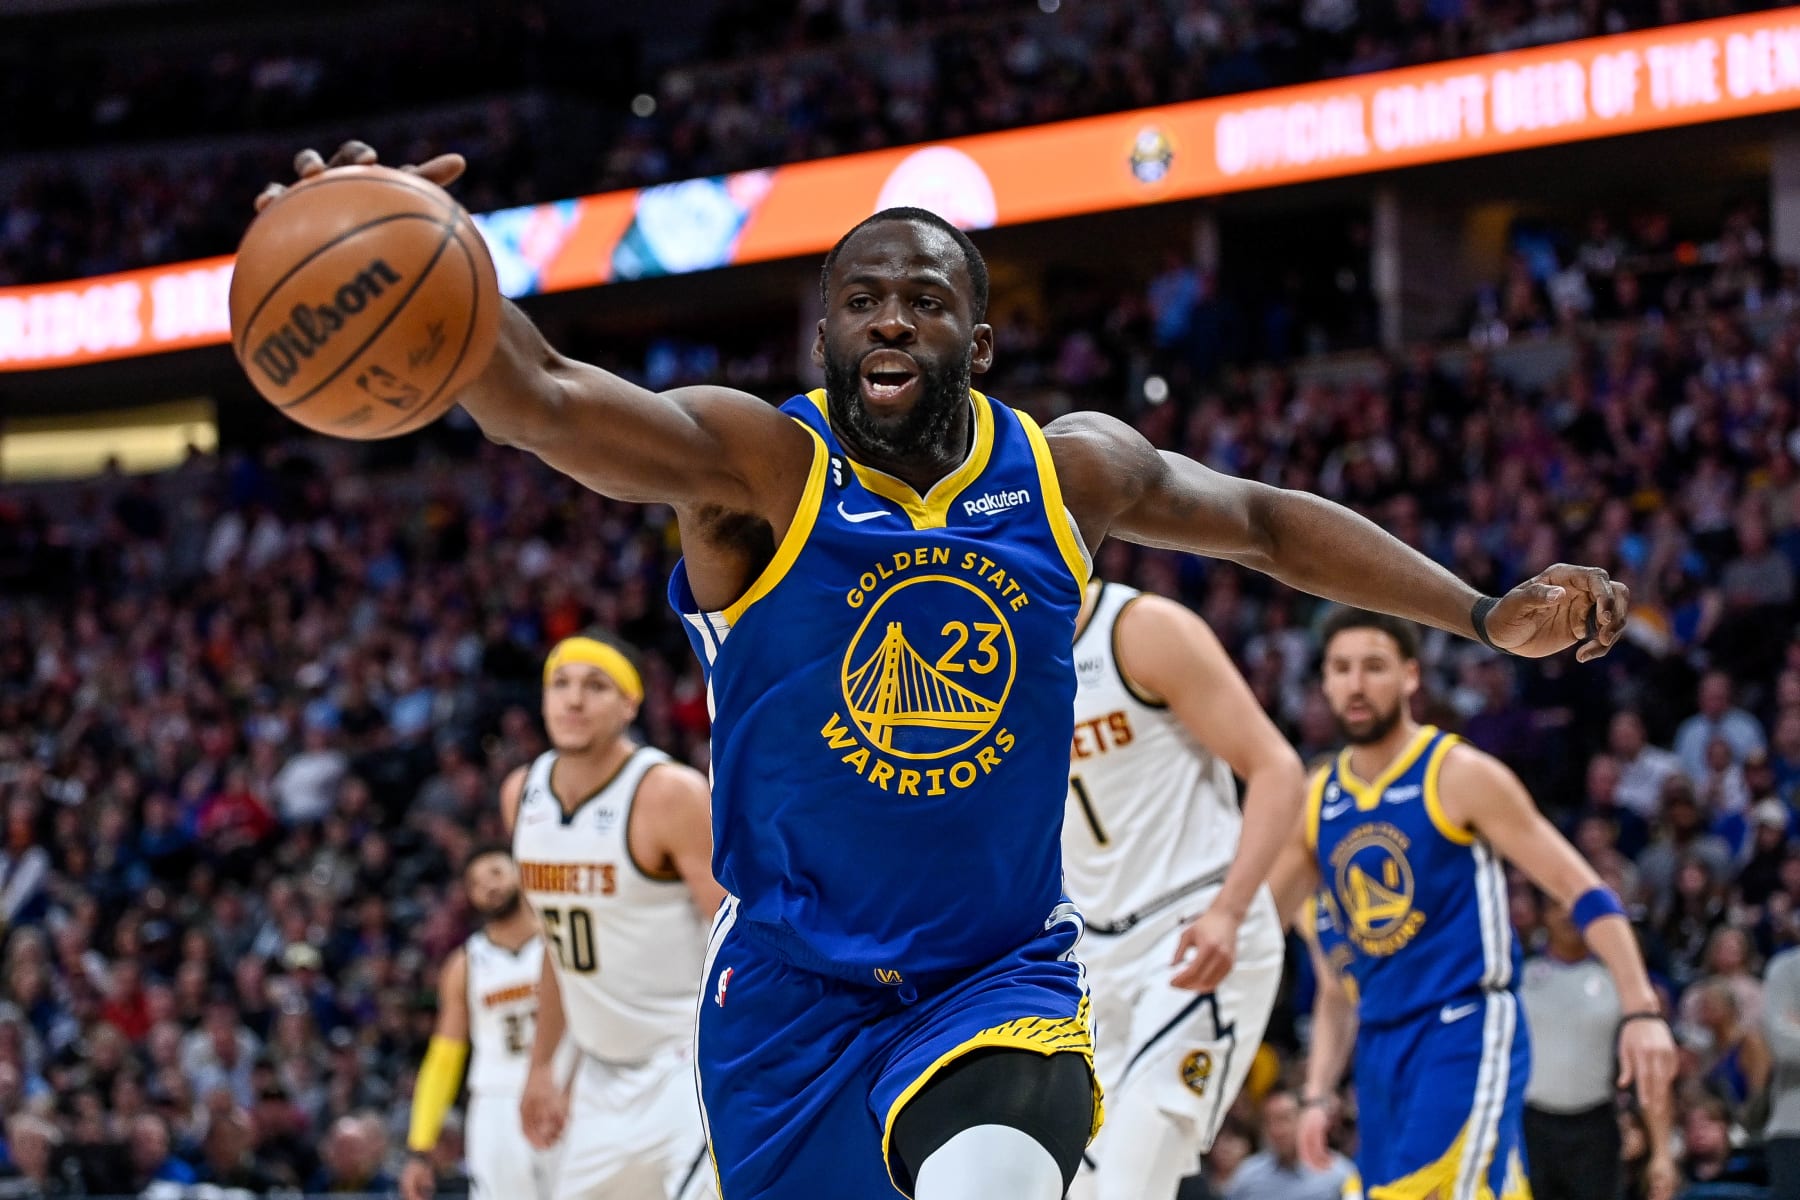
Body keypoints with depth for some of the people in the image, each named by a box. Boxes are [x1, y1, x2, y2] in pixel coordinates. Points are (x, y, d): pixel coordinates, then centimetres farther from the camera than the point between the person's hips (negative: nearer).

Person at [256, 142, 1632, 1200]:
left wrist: (1484, 615, 11)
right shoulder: (755, 464, -13)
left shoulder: (1069, 470, -1)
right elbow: (540, 396, -31)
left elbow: (1262, 521, 17)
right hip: (794, 998, -1)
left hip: (1002, 980, 1)